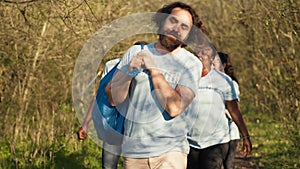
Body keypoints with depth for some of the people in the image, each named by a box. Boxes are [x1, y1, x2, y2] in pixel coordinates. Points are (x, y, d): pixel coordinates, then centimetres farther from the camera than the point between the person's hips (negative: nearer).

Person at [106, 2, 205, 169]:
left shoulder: (191, 64, -2)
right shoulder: (135, 52, 7)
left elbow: (175, 108, -15)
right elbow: (114, 99, 1)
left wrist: (153, 69, -12)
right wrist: (129, 71, -16)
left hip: (169, 151, -3)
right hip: (133, 150, 3)